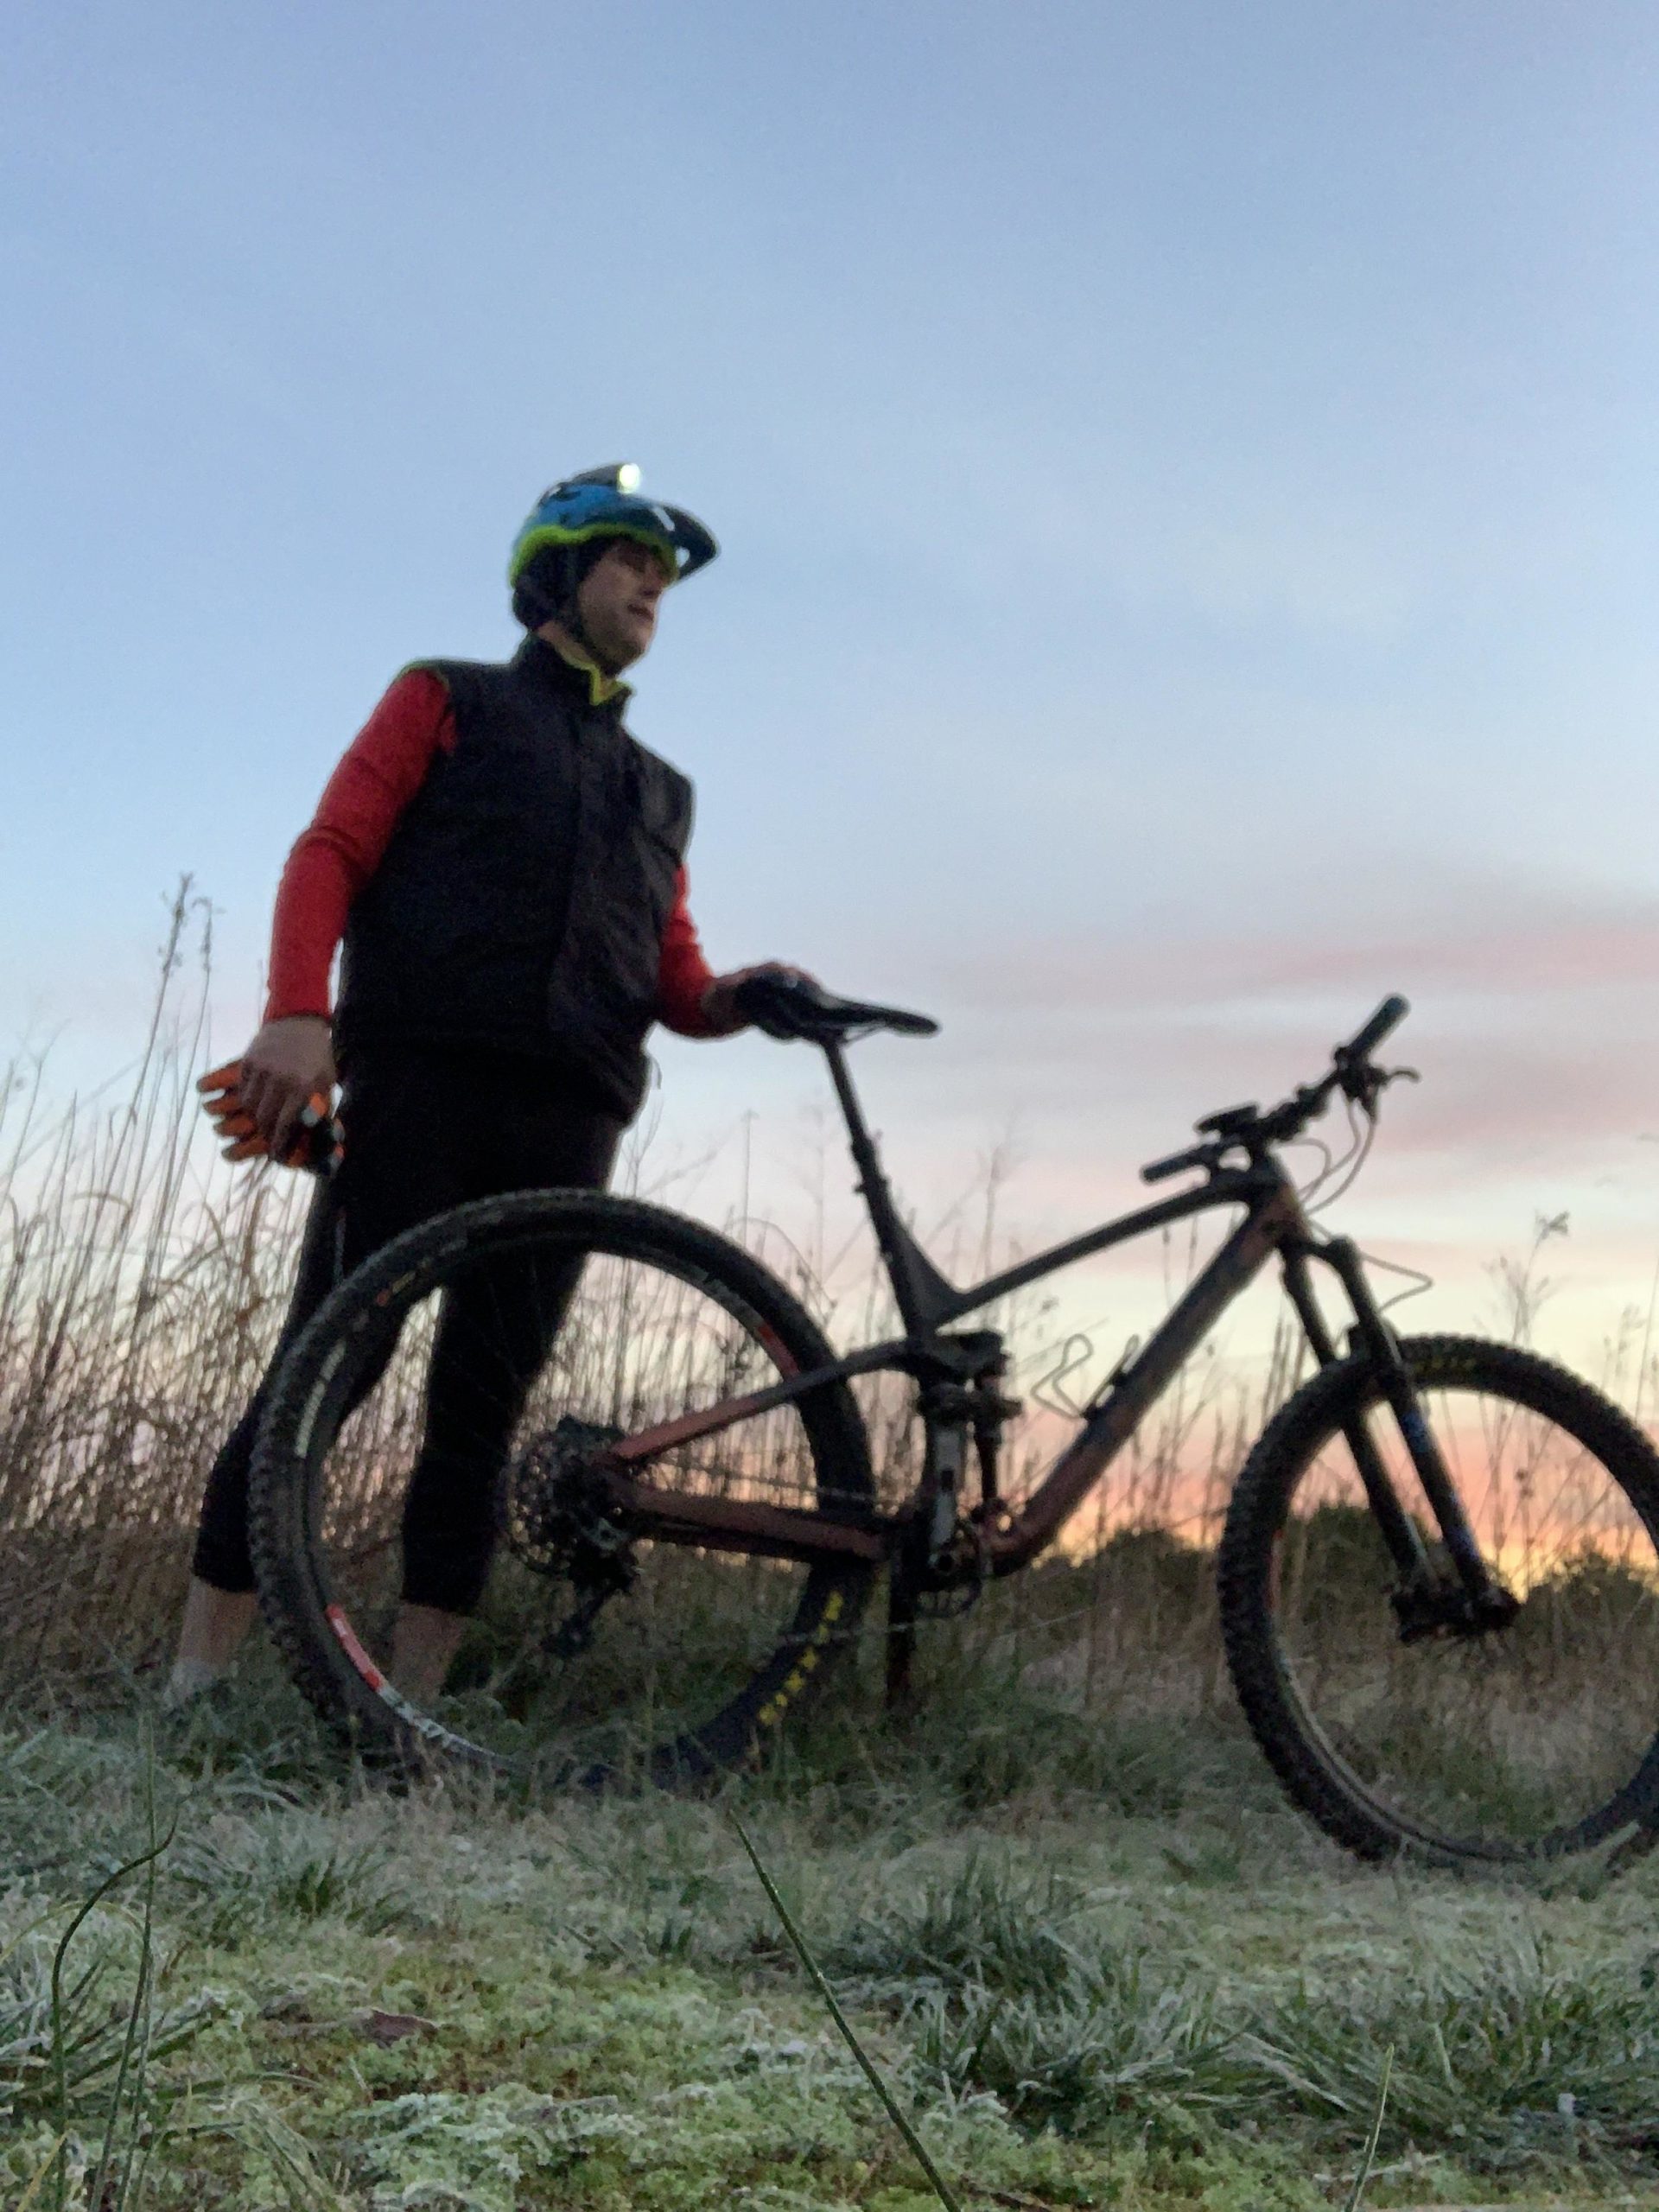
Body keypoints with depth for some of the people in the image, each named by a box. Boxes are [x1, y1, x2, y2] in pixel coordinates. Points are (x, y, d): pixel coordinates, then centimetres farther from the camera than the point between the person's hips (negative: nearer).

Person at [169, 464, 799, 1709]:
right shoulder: (447, 699, 15)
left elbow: (674, 983, 19)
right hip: (422, 1079, -4)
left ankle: (406, 1711, 2)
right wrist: (298, 1012, -16)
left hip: (568, 1119, 4)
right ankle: (197, 1682, -5)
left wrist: (739, 997, -5)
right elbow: (331, 851, 2)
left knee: (482, 1410, 0)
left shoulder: (659, 790, 28)